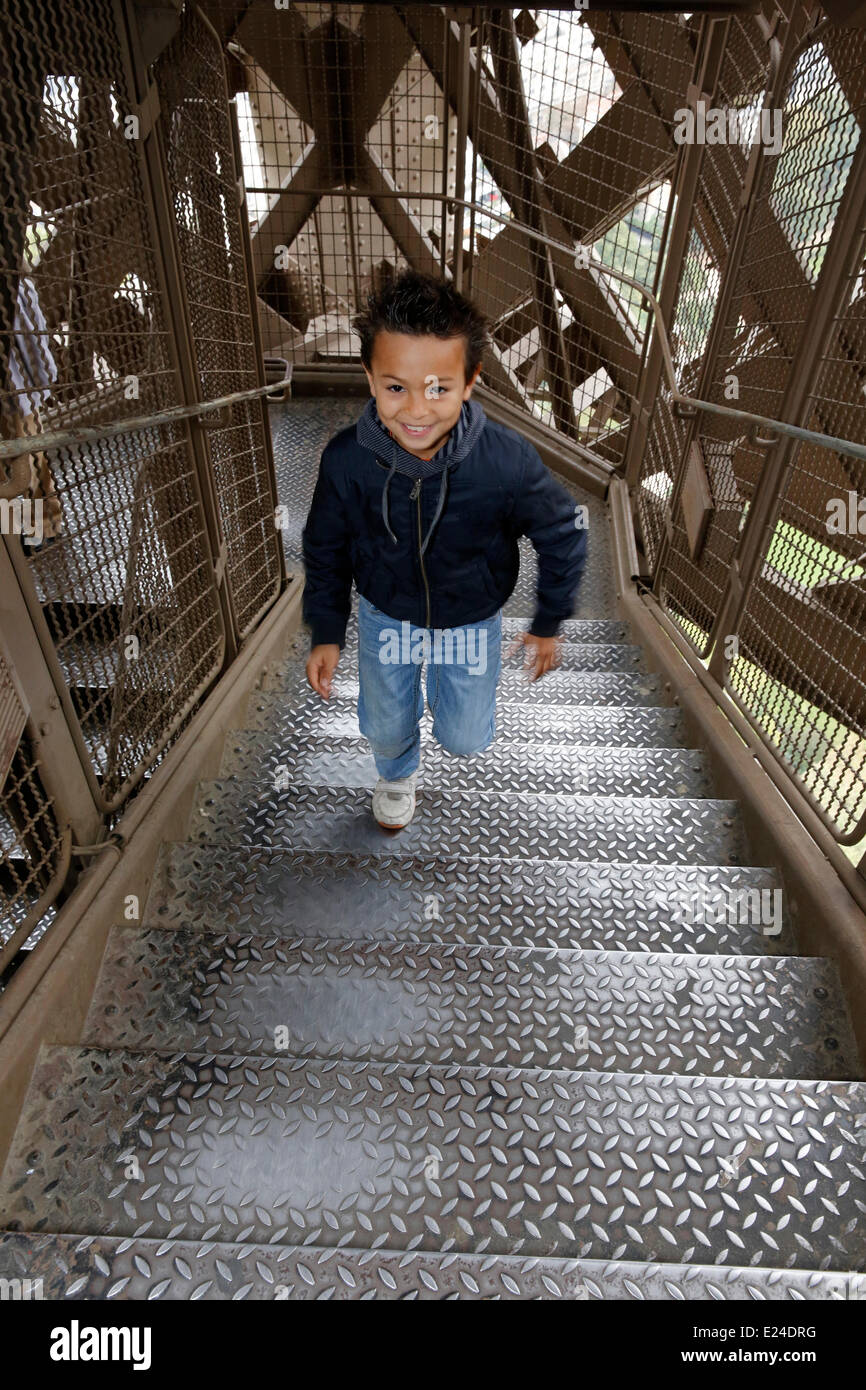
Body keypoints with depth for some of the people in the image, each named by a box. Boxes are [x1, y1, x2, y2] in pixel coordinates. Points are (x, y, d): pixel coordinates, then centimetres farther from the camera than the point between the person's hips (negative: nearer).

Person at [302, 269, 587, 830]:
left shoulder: (508, 460, -30)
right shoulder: (346, 460, -27)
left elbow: (565, 535, -12)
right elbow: (326, 549, -7)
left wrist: (549, 624, -3)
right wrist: (326, 633, -2)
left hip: (472, 620, 0)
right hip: (386, 615, 1)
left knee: (466, 740, 15)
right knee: (385, 728, 19)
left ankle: (458, 692, 53)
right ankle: (398, 774, 58)